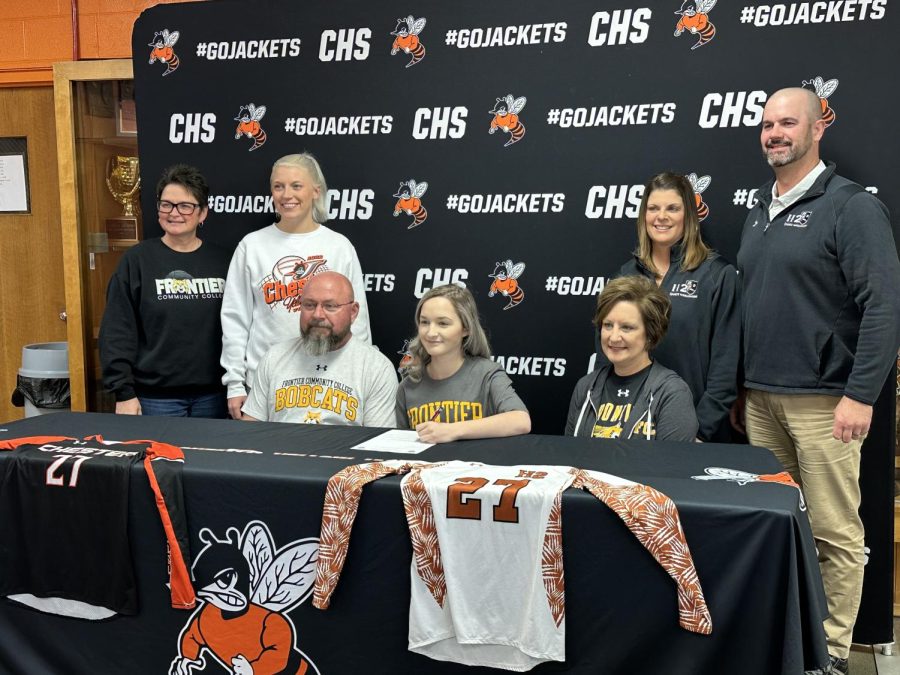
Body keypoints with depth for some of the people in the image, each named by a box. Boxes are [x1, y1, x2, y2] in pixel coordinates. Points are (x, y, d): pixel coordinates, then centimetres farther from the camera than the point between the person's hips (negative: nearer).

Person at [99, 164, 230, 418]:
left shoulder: (220, 261, 5)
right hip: (155, 398, -2)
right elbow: (117, 332, -4)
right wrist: (124, 392, -9)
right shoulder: (137, 260, -2)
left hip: (211, 397, 3)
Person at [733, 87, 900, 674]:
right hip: (759, 398, 6)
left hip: (822, 400, -6)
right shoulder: (759, 211, 15)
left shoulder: (851, 206, -6)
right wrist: (738, 388, 17)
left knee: (834, 532, 0)